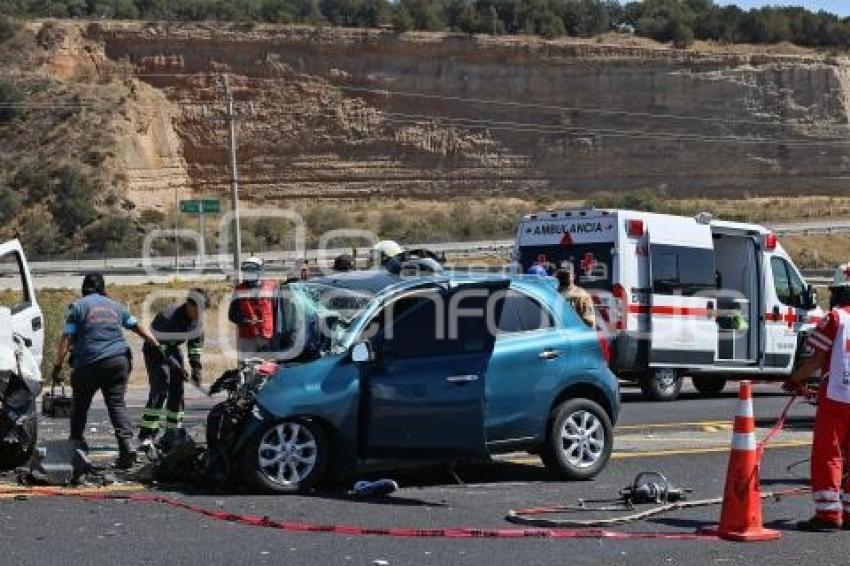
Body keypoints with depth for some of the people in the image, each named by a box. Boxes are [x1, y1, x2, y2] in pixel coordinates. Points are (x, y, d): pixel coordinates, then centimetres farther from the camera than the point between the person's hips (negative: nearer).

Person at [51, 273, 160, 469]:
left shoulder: (78, 306, 4)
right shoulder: (115, 306, 17)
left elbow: (66, 339, -3)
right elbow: (139, 328, 24)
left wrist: (57, 366, -2)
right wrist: (157, 345, 33)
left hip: (89, 364, -3)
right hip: (117, 361, 3)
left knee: (80, 403, 16)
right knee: (117, 403, 0)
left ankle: (76, 440, 23)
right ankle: (126, 443, -16)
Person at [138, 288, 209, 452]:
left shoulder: (197, 319, -10)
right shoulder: (168, 317, -32)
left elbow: (196, 343, 3)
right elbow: (160, 347, -30)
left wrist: (196, 367, -7)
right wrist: (178, 367, -30)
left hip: (173, 349, 7)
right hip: (155, 351, -7)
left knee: (177, 390, 3)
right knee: (160, 390, -20)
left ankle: (172, 433, 13)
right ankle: (146, 437, -21)